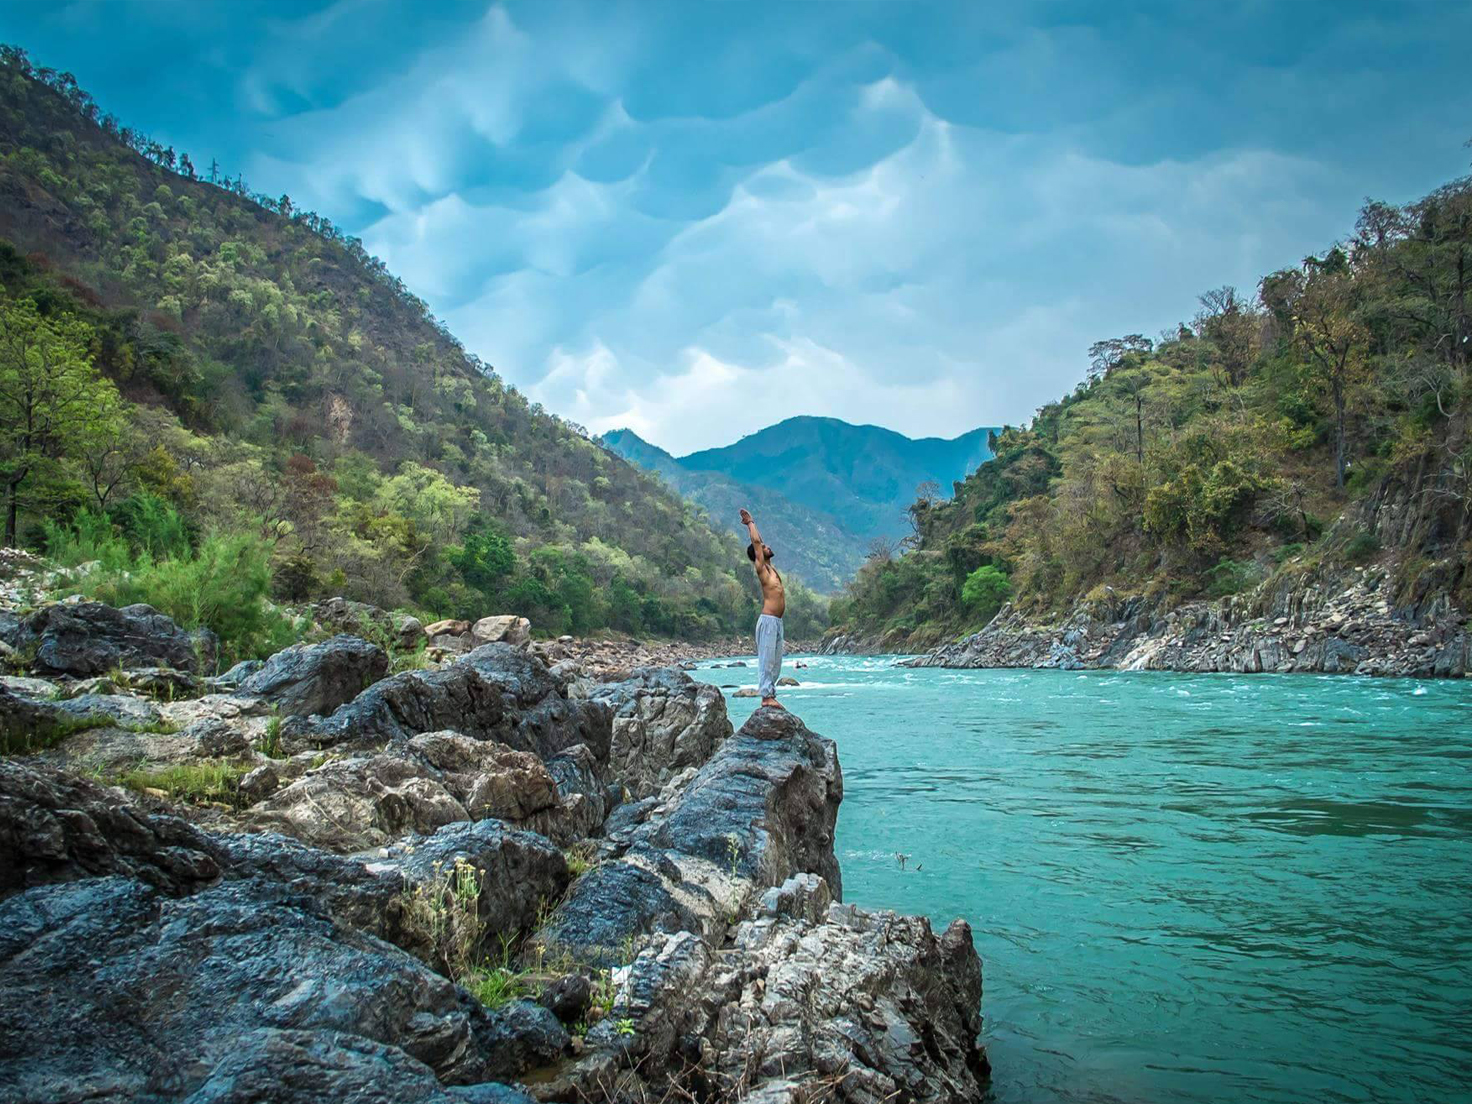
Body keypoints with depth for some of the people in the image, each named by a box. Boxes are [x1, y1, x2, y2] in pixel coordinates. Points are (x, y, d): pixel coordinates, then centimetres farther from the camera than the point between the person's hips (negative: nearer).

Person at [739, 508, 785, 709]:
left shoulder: (770, 568, 17)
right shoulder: (761, 568, -5)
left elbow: (758, 541, 28)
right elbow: (756, 542, -6)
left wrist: (750, 524, 31)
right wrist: (750, 523, 7)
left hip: (777, 622, 9)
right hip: (768, 621, -9)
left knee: (775, 662, 8)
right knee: (766, 660, -8)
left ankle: (770, 694, 11)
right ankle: (766, 696, -9)